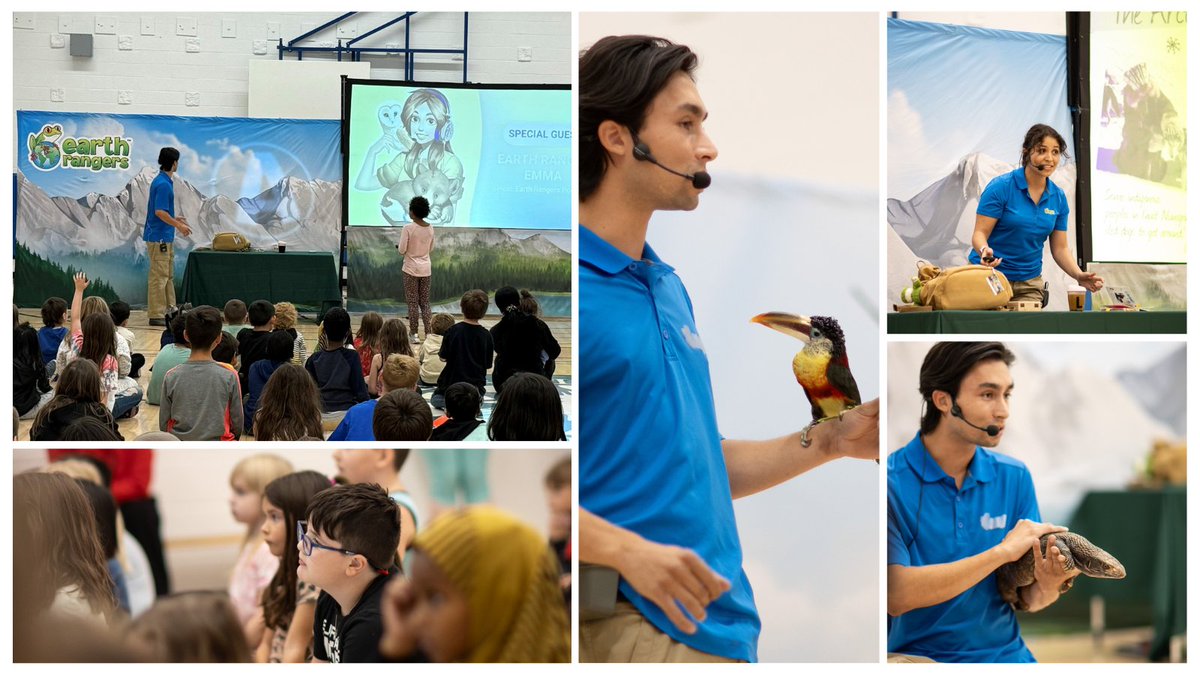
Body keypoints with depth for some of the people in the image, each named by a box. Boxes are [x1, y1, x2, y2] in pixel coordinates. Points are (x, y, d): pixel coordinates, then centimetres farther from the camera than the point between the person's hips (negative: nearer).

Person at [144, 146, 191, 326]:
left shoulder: (163, 181, 13)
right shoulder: (163, 184, -19)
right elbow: (160, 212, -23)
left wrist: (174, 219, 24)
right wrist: (178, 225, -16)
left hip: (165, 237, 10)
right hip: (159, 237, -10)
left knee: (168, 276, 15)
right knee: (159, 276, -6)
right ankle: (156, 315, -4)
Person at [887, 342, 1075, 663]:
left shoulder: (1014, 477, 5)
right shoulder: (892, 482, -10)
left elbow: (1028, 600, 8)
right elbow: (896, 595, -20)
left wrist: (1046, 588, -16)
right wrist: (1002, 551, -20)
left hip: (1005, 653, 5)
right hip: (916, 654, -5)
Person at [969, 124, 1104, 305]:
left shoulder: (1058, 198, 5)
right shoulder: (1000, 187, -10)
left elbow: (1060, 248, 9)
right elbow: (980, 233, -11)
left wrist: (1079, 276, -8)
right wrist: (984, 250, -33)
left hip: (1029, 284, 4)